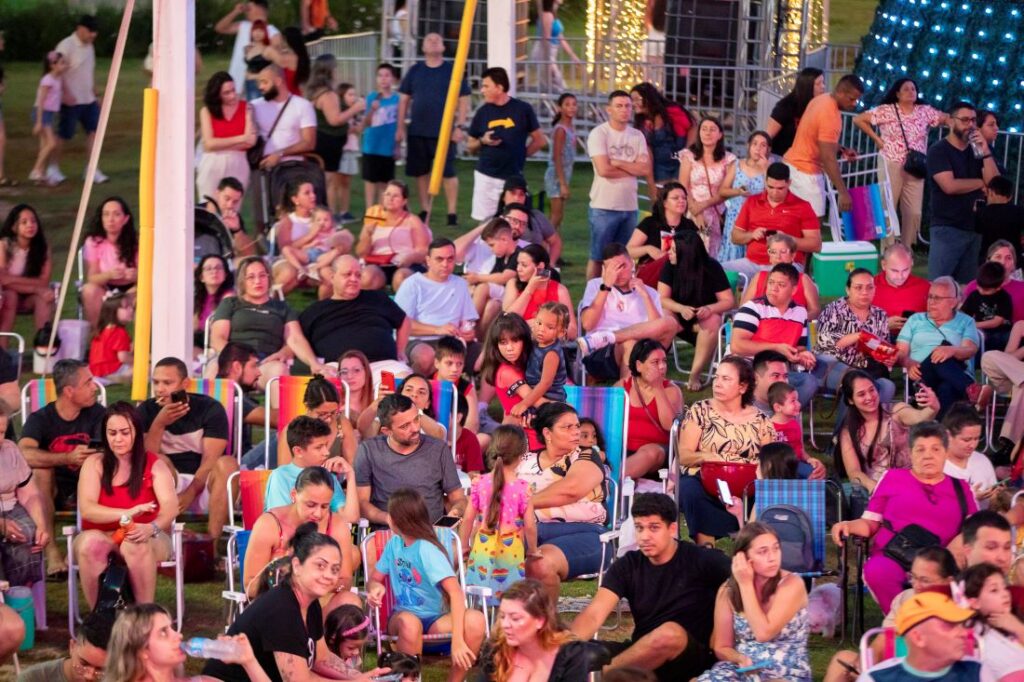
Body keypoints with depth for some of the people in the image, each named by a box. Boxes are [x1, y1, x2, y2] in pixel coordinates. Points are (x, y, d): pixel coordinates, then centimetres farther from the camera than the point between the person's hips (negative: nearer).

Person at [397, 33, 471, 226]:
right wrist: (401, 127, 5)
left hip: (444, 132, -3)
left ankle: (452, 213, -2)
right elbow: (404, 100, 11)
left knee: (448, 173, -7)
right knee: (420, 173, 7)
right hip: (417, 132, 3)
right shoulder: (415, 71, 9)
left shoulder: (453, 70, 1)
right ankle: (424, 212, 15)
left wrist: (460, 126, -8)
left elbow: (464, 100, 0)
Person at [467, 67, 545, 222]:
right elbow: (470, 147, 13)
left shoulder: (522, 110, -3)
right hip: (485, 177, 2)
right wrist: (482, 142, -8)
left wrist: (519, 155, 1)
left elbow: (540, 140, 6)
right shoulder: (483, 112, 4)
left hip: (513, 178, -2)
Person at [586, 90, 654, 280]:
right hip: (604, 207, -5)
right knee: (598, 257, 1)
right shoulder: (599, 134, -6)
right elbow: (604, 170, -17)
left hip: (630, 206, 5)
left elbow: (646, 169, -1)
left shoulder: (637, 136, 8)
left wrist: (618, 163, -10)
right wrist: (633, 169, -4)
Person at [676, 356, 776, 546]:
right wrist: (704, 456, -22)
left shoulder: (759, 420, 13)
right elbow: (683, 455, 0)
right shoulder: (700, 411, 9)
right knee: (691, 491, -36)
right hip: (703, 481, -1)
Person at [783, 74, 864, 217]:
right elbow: (828, 158, -26)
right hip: (805, 171, -10)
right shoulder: (830, 115, -25)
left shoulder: (823, 99, 5)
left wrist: (841, 150, 8)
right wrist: (843, 192, -25)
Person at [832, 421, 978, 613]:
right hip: (891, 556, 0)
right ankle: (901, 623, -26)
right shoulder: (893, 478, 18)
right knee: (877, 573, -38)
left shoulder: (960, 488, 22)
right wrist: (848, 525, -4)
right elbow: (871, 523, 17)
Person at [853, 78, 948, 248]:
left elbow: (948, 119, 8)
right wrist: (876, 139, -4)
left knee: (914, 212, 2)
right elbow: (858, 119, -3)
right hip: (891, 166, -3)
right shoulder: (886, 111, -3)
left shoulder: (925, 111, 5)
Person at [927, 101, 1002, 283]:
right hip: (947, 228, -6)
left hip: (974, 228, 6)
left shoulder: (978, 150, 12)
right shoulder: (938, 151, -5)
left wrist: (985, 152, -12)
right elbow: (950, 186, -18)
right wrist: (982, 182, -4)